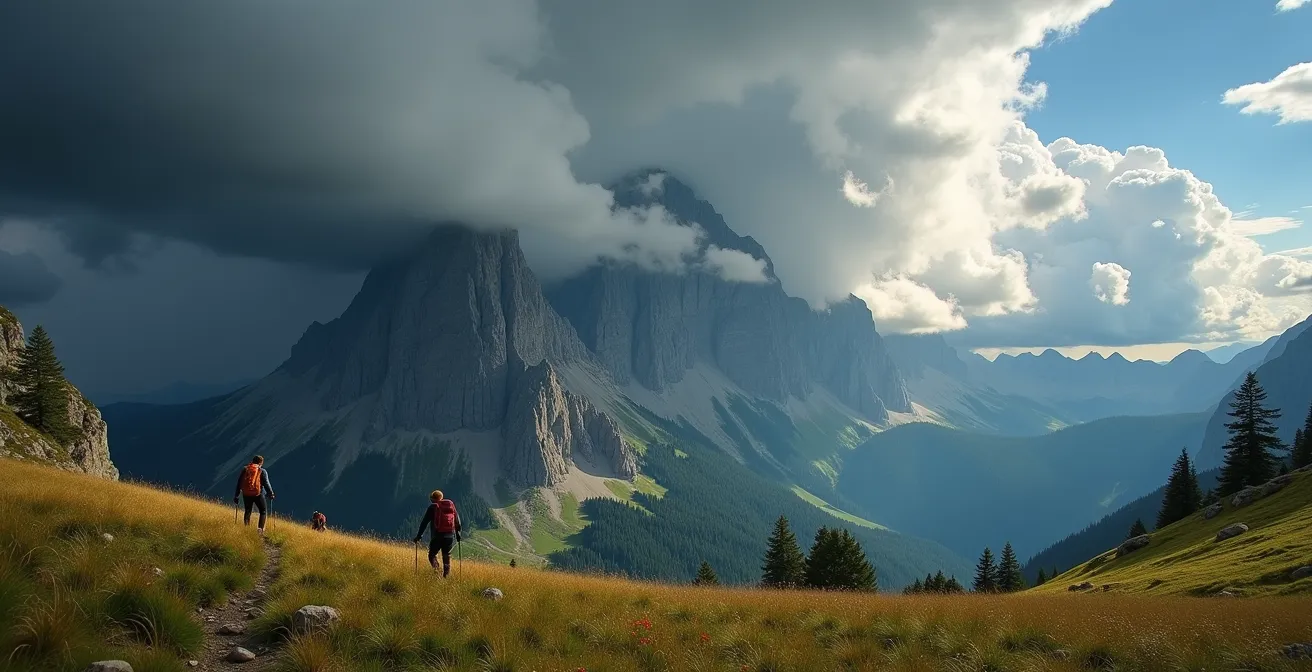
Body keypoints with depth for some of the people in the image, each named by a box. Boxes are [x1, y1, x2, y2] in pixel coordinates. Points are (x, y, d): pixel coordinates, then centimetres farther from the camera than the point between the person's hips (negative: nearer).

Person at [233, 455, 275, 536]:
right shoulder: (262, 471, -3)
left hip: (246, 494, 3)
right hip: (258, 494, -3)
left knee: (248, 512, 18)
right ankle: (261, 529, -5)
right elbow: (266, 483, -8)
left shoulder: (244, 469, 7)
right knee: (263, 512, 9)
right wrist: (271, 493, 1)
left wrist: (236, 496, 13)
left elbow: (239, 483, 8)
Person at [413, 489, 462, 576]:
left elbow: (424, 522, 1)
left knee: (432, 554, 10)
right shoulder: (451, 505, 12)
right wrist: (458, 533, 25)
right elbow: (457, 520, 16)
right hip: (449, 536, 3)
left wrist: (419, 536, 5)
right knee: (447, 556, 13)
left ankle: (436, 568, -16)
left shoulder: (432, 507, 2)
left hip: (437, 536, -3)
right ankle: (446, 574, 6)